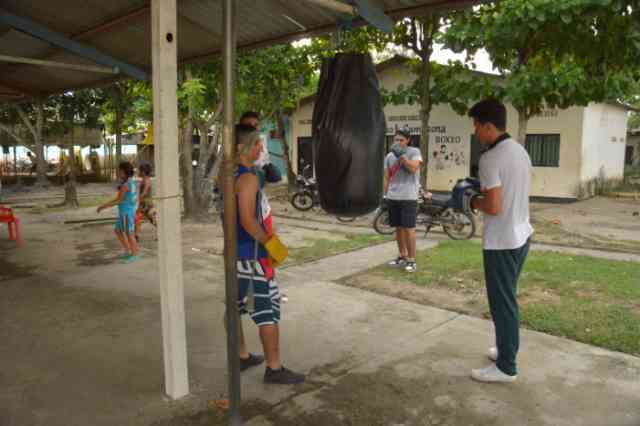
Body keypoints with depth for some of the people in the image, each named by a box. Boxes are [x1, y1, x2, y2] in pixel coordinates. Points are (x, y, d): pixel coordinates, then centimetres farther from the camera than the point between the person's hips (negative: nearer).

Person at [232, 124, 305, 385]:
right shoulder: (248, 178, -20)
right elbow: (248, 221, -25)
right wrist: (270, 243, -16)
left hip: (235, 251, 10)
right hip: (252, 254, -10)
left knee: (236, 307, 17)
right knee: (268, 310, 0)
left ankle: (242, 357, 32)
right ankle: (274, 369, 9)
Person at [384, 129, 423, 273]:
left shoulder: (414, 152, -1)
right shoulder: (389, 156, 13)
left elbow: (413, 168, -18)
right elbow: (386, 178, 14)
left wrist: (401, 155, -17)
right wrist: (384, 195, 8)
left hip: (408, 197, -5)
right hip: (393, 197, 5)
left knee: (409, 228, -6)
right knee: (398, 227, 11)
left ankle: (411, 260, 0)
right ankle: (402, 256, 22)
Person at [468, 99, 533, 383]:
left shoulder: (490, 158, -21)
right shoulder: (521, 151, 8)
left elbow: (494, 207, -23)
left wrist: (474, 202, -5)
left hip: (501, 242, -9)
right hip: (521, 235, 9)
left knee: (502, 303, 2)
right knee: (508, 298, 21)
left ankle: (506, 367, 13)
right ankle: (507, 349, 34)